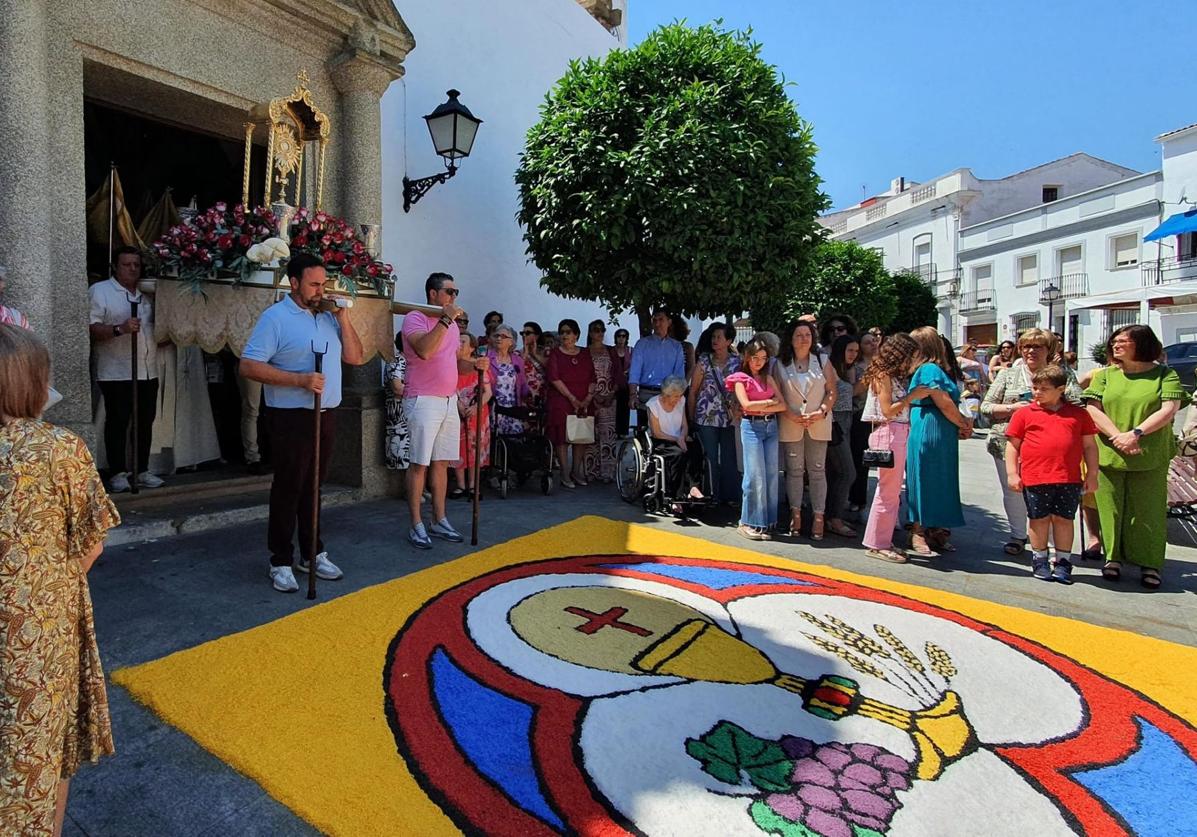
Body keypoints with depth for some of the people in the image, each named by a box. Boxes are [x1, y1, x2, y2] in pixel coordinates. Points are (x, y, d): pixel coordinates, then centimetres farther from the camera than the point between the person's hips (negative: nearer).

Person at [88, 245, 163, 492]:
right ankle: (118, 473, 5)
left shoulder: (146, 294, 19)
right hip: (116, 373, -6)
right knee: (117, 423, -2)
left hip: (148, 372, 6)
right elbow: (91, 328, -12)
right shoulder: (99, 291, -1)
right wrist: (120, 329, -25)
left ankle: (142, 470, 17)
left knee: (145, 423, 9)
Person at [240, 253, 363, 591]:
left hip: (326, 415, 6)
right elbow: (249, 366, -15)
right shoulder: (275, 317, -8)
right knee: (288, 488, 1)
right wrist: (300, 379, -22)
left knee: (313, 486, 15)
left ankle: (313, 553, 26)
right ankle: (281, 562, 14)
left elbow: (355, 357, 7)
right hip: (291, 416, -6)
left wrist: (343, 318, -2)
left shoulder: (329, 317, 12)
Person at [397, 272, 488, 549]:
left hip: (449, 400, 8)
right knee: (419, 464, -2)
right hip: (423, 400, -7)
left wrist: (474, 365, 3)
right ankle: (416, 526, 7)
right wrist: (445, 320, -22)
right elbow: (424, 350, -26)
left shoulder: (452, 324, 16)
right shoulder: (415, 318, -8)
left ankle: (439, 521, 21)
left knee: (441, 462, 12)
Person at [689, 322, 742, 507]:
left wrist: (739, 409, -7)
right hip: (707, 417, -2)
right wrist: (691, 418, -2)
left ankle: (730, 495, 19)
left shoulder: (737, 363, 3)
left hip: (730, 418, 2)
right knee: (710, 458, 2)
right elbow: (693, 391, 0)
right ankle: (712, 496, 14)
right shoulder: (704, 361, -2)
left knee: (729, 459, 7)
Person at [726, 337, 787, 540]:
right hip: (751, 426, -5)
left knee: (771, 474, 2)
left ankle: (768, 521, 9)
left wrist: (760, 408, -6)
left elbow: (783, 405, 7)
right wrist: (770, 402, -1)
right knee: (755, 475, -7)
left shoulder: (768, 378, 17)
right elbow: (746, 405, -11)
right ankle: (750, 523, 1)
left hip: (771, 426, 5)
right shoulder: (741, 379, 3)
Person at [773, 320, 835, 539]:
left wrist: (822, 412, -12)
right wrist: (791, 415, -12)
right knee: (794, 470, 5)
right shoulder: (780, 364, 5)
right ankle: (795, 514, 14)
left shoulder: (823, 362, 7)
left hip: (819, 425, 0)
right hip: (791, 425, 0)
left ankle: (818, 517, 6)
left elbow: (832, 392, 4)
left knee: (817, 470, 2)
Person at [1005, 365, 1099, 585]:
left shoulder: (1078, 414, 8)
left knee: (1064, 519, 9)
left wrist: (1092, 474, 6)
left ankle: (1062, 562, 22)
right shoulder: (1024, 414, 3)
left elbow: (1089, 445, 10)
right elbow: (1012, 445, 4)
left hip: (1069, 479, 1)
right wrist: (1012, 473, -1)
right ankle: (1040, 560, 23)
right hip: (1035, 478, -1)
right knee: (1039, 519, 9)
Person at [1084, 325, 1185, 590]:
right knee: (1110, 507, 4)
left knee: (1148, 510, 4)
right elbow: (1092, 409, 0)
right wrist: (1117, 437, -13)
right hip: (1108, 455, 2)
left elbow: (1169, 410, -6)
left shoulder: (1165, 375, 4)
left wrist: (1135, 433, -18)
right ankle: (1113, 557, 18)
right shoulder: (1104, 375, 9)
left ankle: (1149, 564, 16)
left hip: (1150, 457, -1)